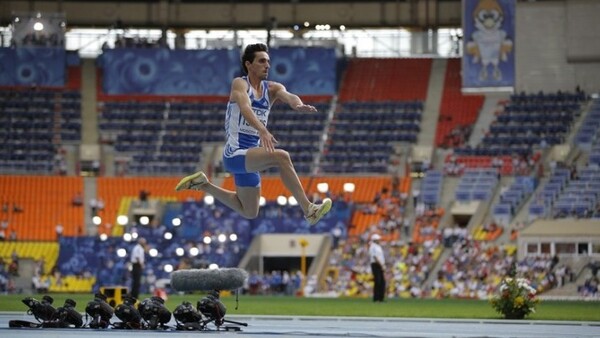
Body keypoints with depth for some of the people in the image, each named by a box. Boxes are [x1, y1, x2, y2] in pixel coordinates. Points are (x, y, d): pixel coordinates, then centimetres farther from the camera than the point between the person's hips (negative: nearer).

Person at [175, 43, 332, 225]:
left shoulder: (272, 89, 6)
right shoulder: (240, 84, -10)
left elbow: (288, 96, -16)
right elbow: (245, 107, -30)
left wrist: (298, 104, -41)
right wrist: (262, 130, -48)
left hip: (249, 158, 8)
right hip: (235, 154, -8)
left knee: (249, 212, 20)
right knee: (281, 156, -30)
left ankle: (203, 185, 33)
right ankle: (308, 209, -31)